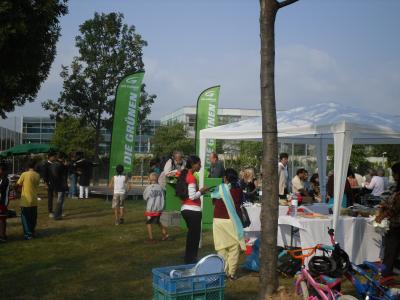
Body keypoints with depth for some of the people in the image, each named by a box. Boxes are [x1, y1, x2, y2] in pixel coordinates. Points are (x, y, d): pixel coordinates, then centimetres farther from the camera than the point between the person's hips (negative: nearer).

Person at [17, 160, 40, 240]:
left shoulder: (24, 174, -12)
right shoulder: (37, 175, 0)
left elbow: (18, 184, -4)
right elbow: (37, 186, 8)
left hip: (26, 200, -4)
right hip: (34, 200, 4)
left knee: (25, 218, 3)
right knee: (33, 218, 16)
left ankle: (28, 234, 0)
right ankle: (32, 232, 25)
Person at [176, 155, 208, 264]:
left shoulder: (185, 175, 12)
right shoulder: (192, 177, -16)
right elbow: (192, 196, -21)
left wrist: (200, 191, 12)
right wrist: (201, 191, -6)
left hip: (186, 209, 9)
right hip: (193, 210, -9)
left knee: (191, 234, 18)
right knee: (195, 236, 0)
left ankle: (188, 259, 25)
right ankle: (191, 260, 7)